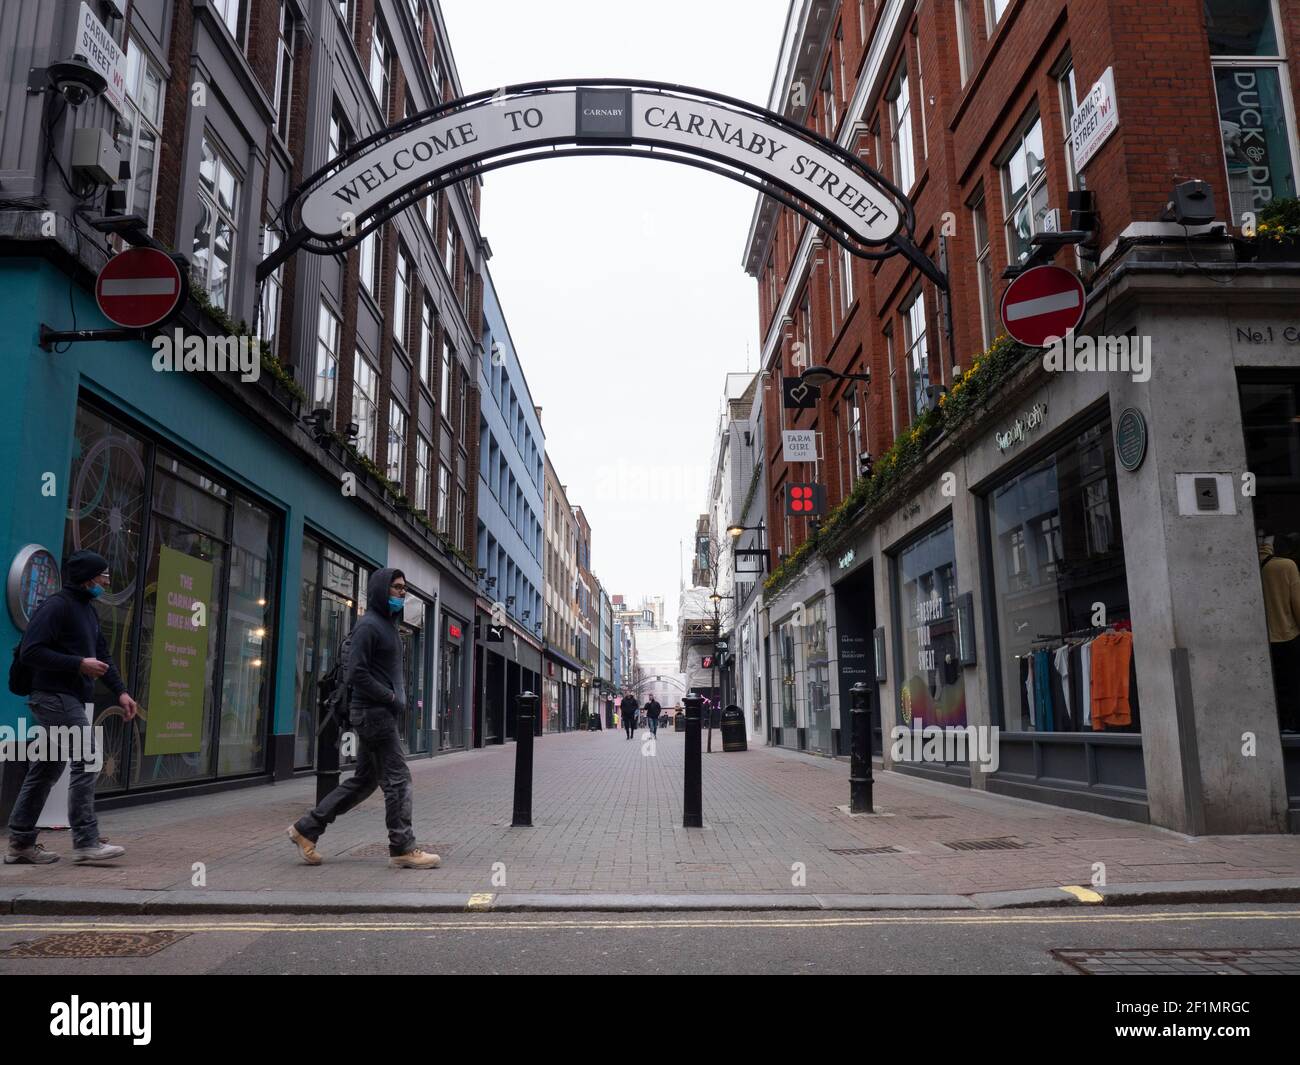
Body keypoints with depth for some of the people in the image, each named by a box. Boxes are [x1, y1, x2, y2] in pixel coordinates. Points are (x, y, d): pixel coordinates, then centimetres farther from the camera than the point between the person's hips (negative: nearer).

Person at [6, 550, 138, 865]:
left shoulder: (88, 610, 18)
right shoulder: (56, 606, -11)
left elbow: (102, 655, 21)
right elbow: (30, 652, -18)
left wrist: (120, 691, 12)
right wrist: (79, 664, -20)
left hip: (72, 700, 10)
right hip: (56, 696, -10)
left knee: (46, 769, 12)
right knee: (86, 762, -12)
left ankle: (20, 843, 18)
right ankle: (85, 841, -10)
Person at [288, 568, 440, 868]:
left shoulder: (389, 624, 18)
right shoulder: (368, 625, -12)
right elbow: (356, 674, -19)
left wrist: (400, 696, 8)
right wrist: (391, 698, -16)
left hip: (381, 712, 10)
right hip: (373, 712, -10)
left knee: (364, 779, 14)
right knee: (397, 778, -5)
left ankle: (307, 828, 22)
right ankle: (402, 849, 3)